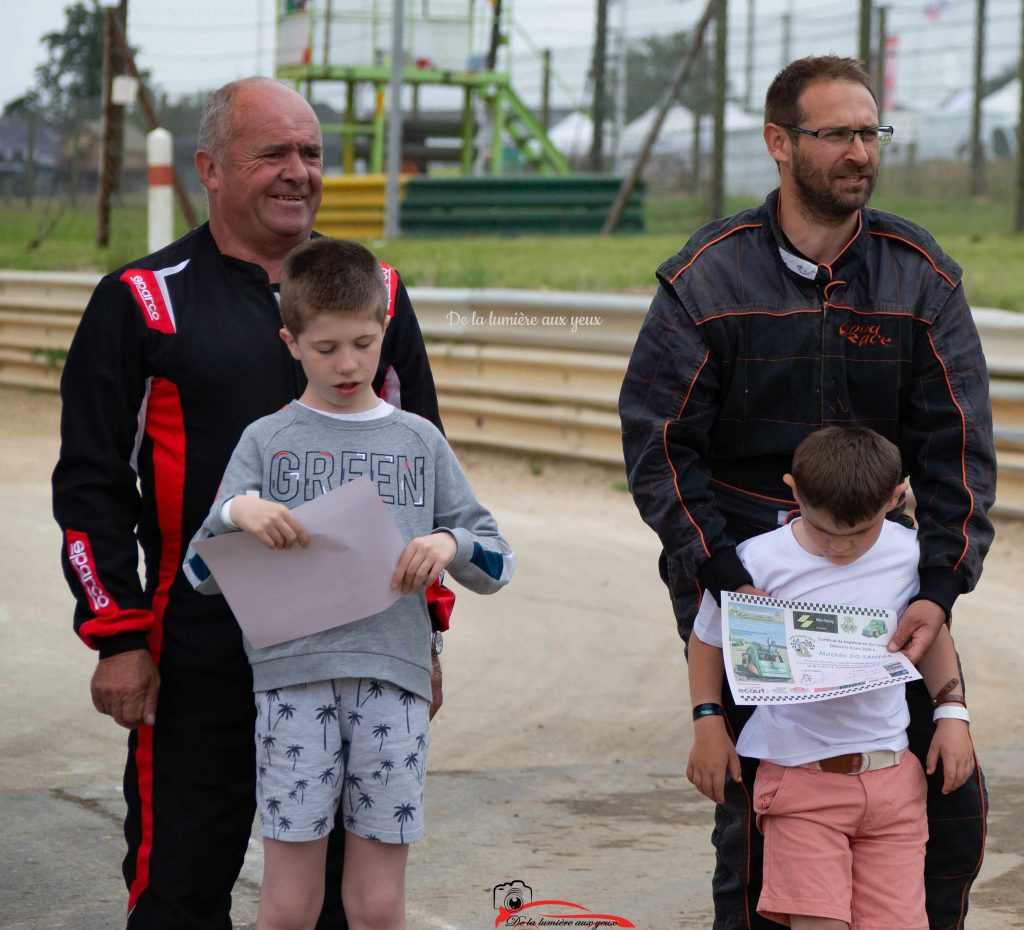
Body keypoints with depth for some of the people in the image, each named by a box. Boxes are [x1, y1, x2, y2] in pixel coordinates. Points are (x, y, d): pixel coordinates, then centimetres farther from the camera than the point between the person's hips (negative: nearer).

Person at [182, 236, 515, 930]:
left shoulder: (420, 442, 12)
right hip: (293, 677, -1)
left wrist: (451, 543, -9)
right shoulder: (266, 441, 8)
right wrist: (235, 511, -14)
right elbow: (202, 575, 5)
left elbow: (499, 565, 12)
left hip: (396, 676, 1)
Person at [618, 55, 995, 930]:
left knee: (951, 795, 0)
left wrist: (939, 590, -15)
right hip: (739, 565, -2)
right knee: (756, 807, -3)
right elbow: (658, 443, -6)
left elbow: (959, 446, -3)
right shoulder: (706, 279, -5)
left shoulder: (922, 277, 1)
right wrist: (726, 583, -18)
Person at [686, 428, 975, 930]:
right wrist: (708, 722, 0)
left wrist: (952, 713, 9)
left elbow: (932, 629, 19)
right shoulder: (758, 562, -9)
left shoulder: (908, 554, 0)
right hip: (800, 774, -3)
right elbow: (707, 640, 8)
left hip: (893, 774, 3)